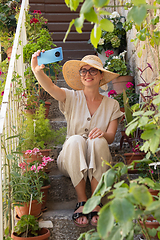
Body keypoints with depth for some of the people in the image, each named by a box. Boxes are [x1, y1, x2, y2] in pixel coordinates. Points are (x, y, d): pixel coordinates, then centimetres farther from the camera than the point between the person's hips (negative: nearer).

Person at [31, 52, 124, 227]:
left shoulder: (111, 105, 6)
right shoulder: (72, 98, 2)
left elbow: (111, 137, -1)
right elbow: (49, 87, -19)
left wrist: (103, 134, -26)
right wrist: (37, 70, -40)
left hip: (98, 161, 1)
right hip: (73, 162, 0)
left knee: (98, 141, -31)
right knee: (75, 140, -32)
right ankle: (82, 202, -30)